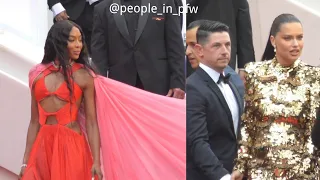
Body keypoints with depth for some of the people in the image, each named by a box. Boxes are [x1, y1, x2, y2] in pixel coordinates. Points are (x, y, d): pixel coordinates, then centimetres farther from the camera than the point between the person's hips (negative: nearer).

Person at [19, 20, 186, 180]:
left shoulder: (83, 76, 0)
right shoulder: (37, 74, 7)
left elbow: (91, 122, -3)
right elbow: (34, 122, 11)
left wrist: (96, 161, -10)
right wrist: (27, 161, 8)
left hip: (71, 147, -3)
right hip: (43, 147, 3)